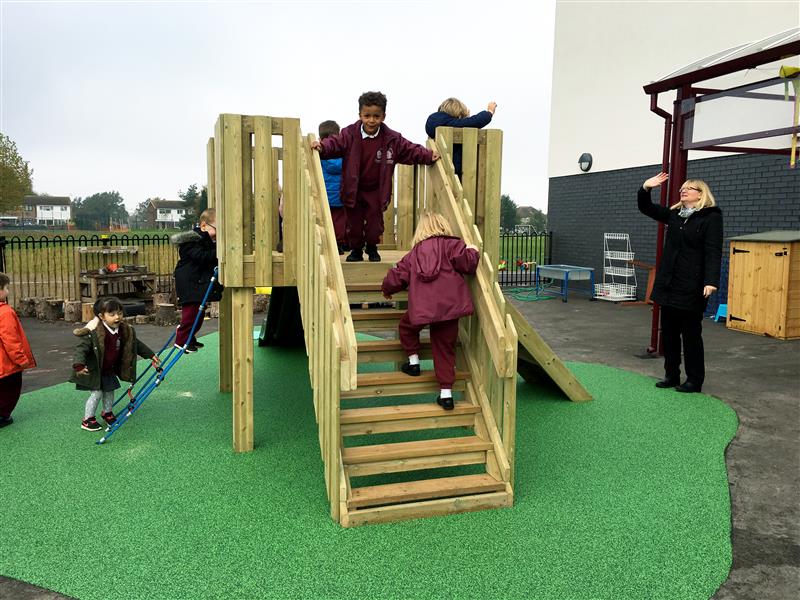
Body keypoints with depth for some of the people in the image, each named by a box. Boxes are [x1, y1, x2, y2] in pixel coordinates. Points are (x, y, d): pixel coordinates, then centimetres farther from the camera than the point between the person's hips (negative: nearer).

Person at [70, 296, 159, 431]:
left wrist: (150, 355, 13)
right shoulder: (93, 332, -26)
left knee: (109, 391, 17)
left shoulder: (125, 330, -5)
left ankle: (107, 412, 41)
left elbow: (136, 344, 9)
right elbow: (81, 348, -28)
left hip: (109, 370, 6)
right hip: (94, 371, -6)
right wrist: (79, 365, -42)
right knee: (96, 393, -4)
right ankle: (87, 420, 14)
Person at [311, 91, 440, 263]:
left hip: (376, 190, 1)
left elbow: (410, 150, -2)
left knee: (375, 221, 7)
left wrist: (428, 156, -12)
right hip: (353, 189, 0)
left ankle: (372, 248, 32)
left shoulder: (392, 139, -8)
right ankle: (356, 249, 28)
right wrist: (322, 146, -37)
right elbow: (335, 143, -17)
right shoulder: (350, 134, -11)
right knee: (354, 221, 8)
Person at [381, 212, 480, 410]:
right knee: (445, 349, 8)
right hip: (449, 304, -1)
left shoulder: (414, 252, 18)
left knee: (407, 326, 32)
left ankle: (413, 361, 29)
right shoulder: (452, 244, 8)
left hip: (421, 307, 1)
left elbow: (397, 276, 20)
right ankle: (446, 393, 7)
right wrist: (472, 252, 12)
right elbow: (466, 263, -10)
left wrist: (387, 290, 39)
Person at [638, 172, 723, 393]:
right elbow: (646, 208, 19)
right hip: (668, 284, 7)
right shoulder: (674, 214, 12)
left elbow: (713, 252, -15)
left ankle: (694, 380, 13)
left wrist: (711, 281, -26)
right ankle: (672, 375, 23)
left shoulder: (711, 217, -7)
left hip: (692, 288, -7)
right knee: (669, 332, 11)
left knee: (691, 334, 2)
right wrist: (645, 189, -1)